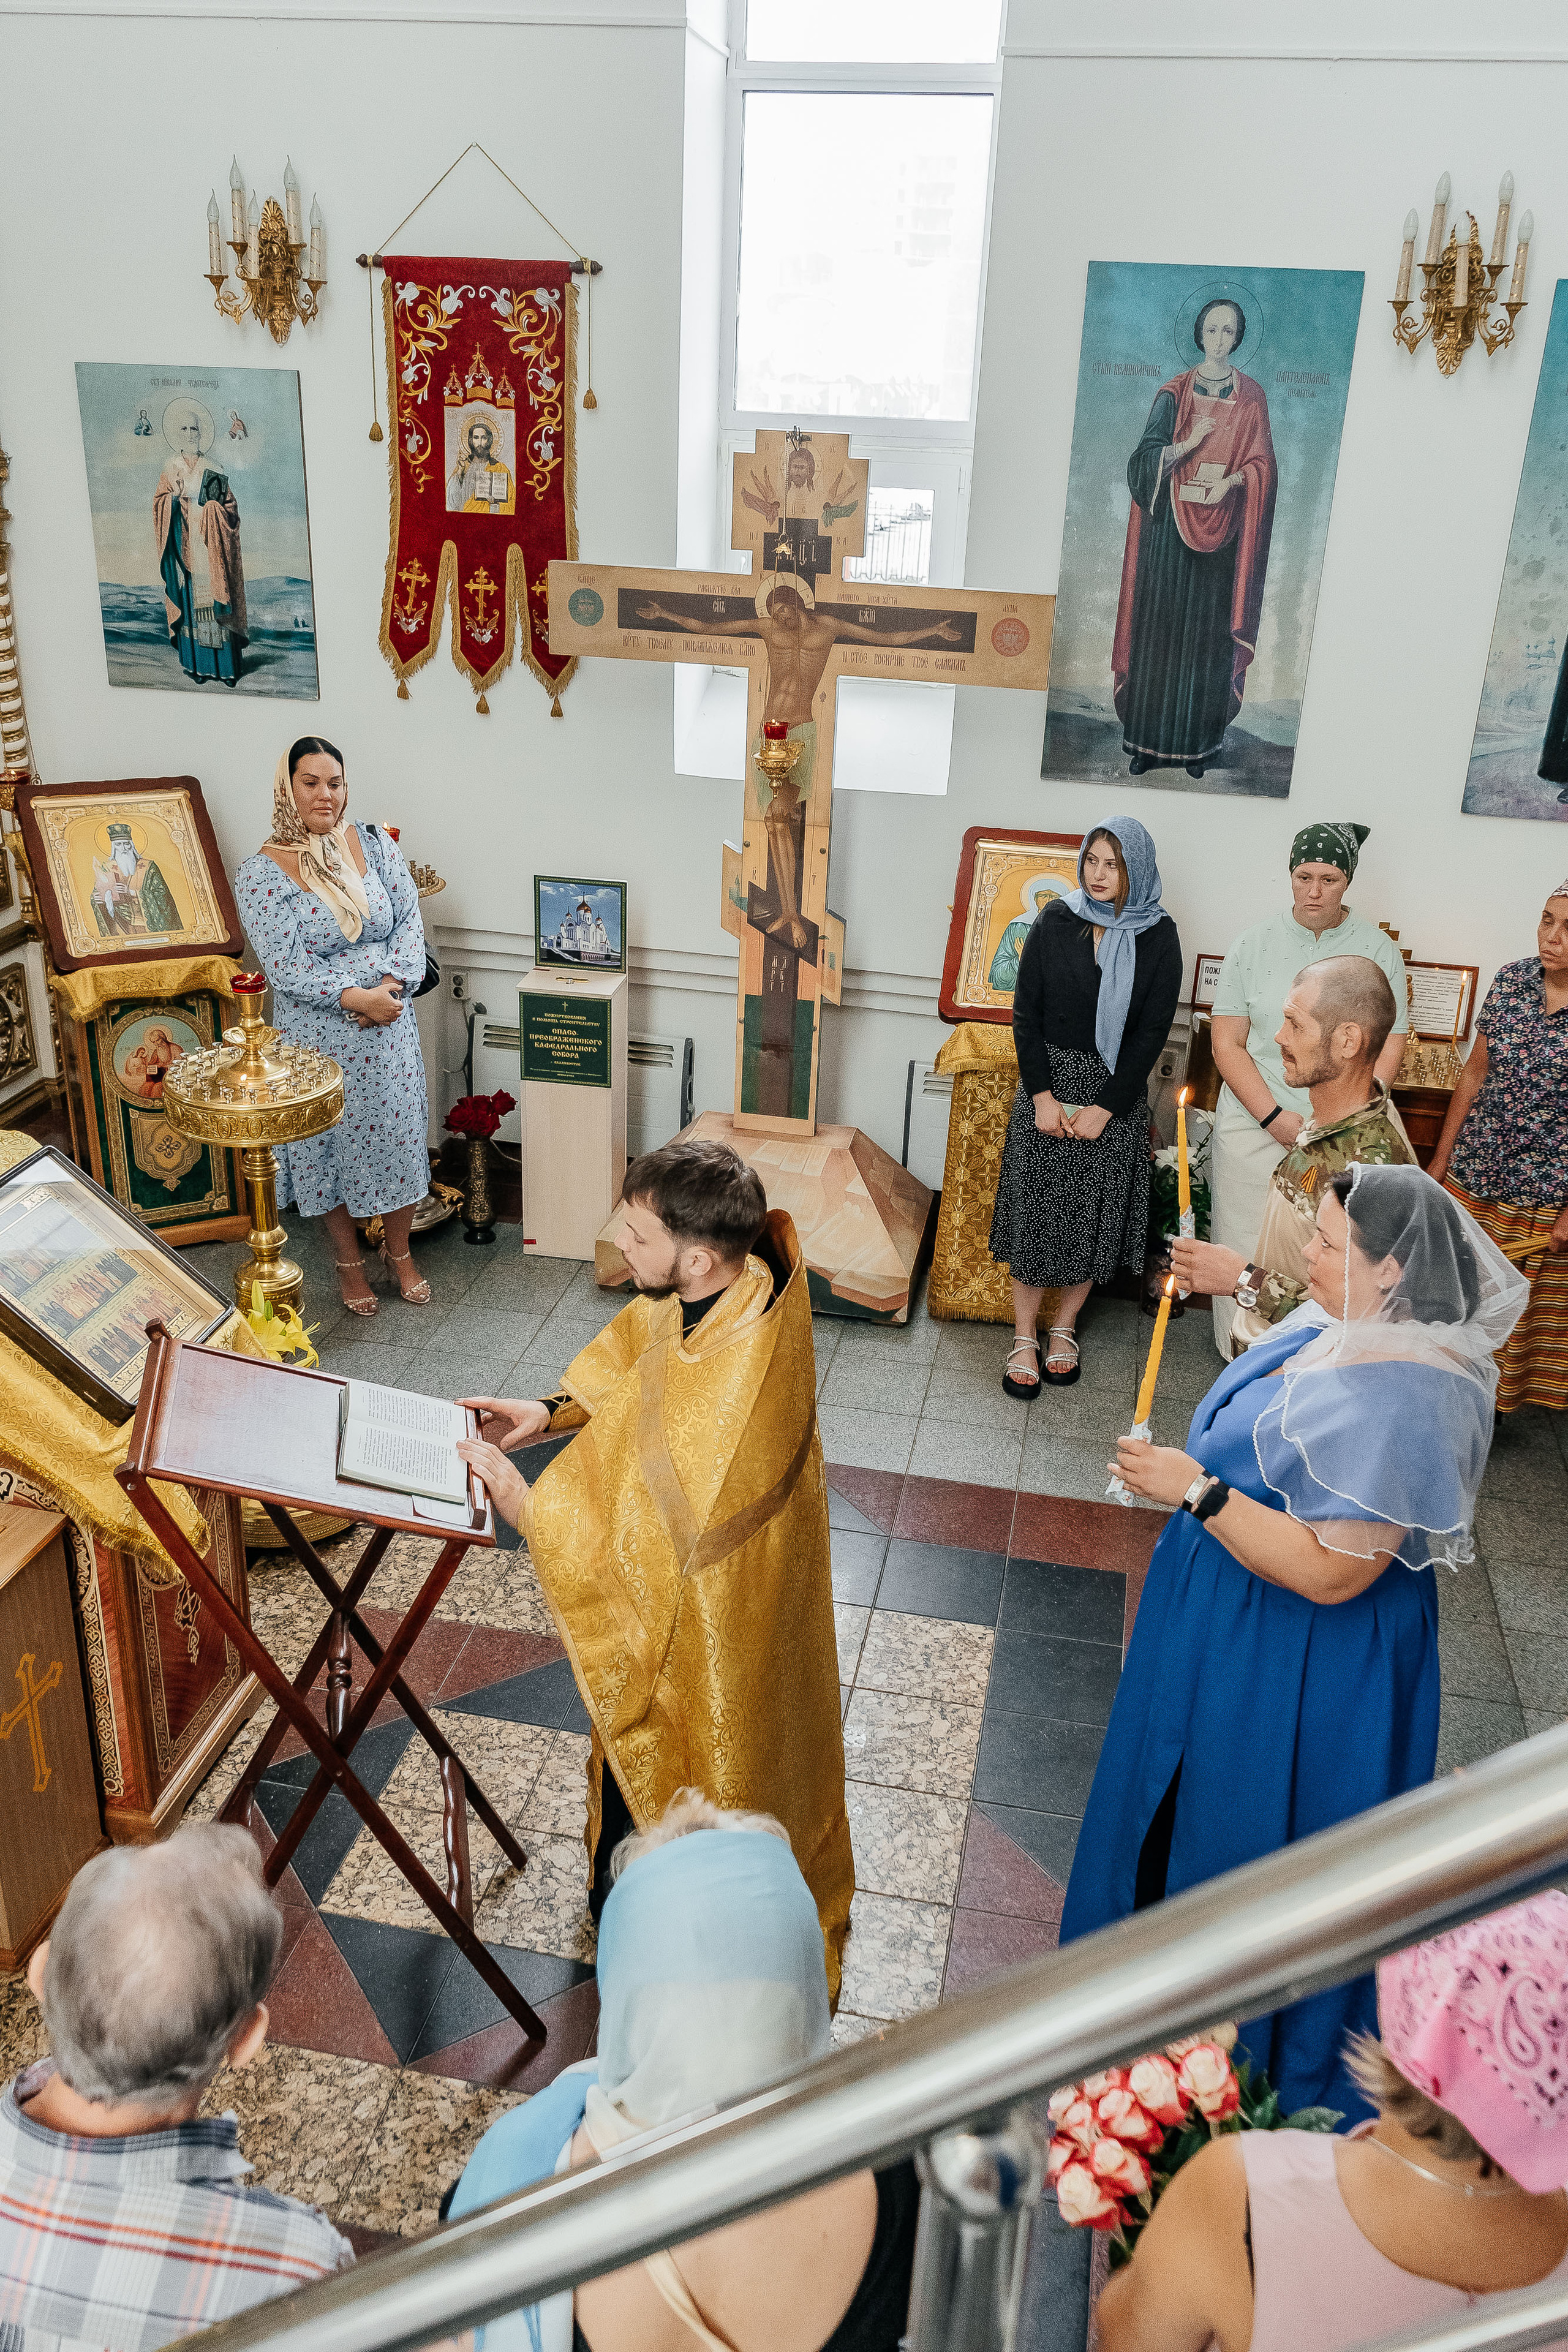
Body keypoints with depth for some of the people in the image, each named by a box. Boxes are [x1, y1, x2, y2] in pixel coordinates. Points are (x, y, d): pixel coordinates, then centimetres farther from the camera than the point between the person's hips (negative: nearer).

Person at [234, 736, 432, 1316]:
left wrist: (390, 984, -16)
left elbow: (409, 920, 0)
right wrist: (357, 997, -22)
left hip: (389, 1026, 3)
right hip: (318, 1034, -3)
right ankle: (349, 1261, 29)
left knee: (398, 1134, 10)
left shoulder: (376, 844, 1)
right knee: (331, 1144, 9)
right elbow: (286, 964, -16)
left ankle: (399, 1252, 31)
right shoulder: (261, 873, -10)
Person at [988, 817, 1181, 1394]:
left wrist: (1105, 1107, -11)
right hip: (1049, 1082, 0)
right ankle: (1024, 1338, 13)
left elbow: (1153, 1031, -6)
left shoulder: (1158, 936, -5)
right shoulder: (1056, 920, -3)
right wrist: (1042, 1094, -11)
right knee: (1036, 1210, 2)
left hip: (1117, 1092, 0)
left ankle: (1064, 1329, 25)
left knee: (1095, 1215, 7)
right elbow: (1026, 1011, -2)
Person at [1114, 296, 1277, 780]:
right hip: (1172, 523, 0)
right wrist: (1190, 443, -19)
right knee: (1160, 628, -1)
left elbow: (1262, 464, 5)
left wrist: (1231, 480, -15)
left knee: (1208, 634, 2)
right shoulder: (1174, 392, 5)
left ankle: (1197, 742, 9)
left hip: (1223, 529, 0)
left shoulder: (1251, 397, 7)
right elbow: (1148, 459, -2)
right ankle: (1148, 740, 6)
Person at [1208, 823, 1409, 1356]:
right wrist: (1276, 1119, -10)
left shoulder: (1378, 950, 3)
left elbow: (1388, 1051, 3)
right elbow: (1227, 1044, 1)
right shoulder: (1253, 945, 3)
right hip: (1253, 1128, 0)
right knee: (1248, 1256, 4)